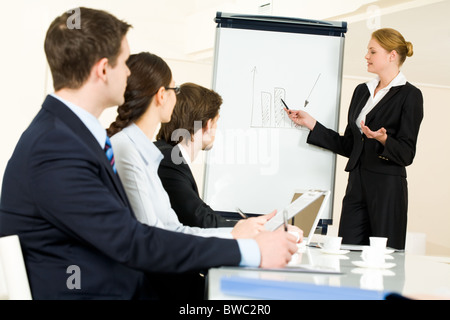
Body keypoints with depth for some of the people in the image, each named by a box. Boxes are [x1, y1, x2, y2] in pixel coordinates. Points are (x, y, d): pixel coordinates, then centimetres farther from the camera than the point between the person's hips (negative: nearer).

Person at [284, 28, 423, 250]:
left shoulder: (409, 95, -4)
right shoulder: (362, 91, 16)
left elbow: (406, 154, -8)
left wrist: (383, 139, -27)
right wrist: (310, 123, 12)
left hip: (388, 189, -6)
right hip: (357, 184, 6)